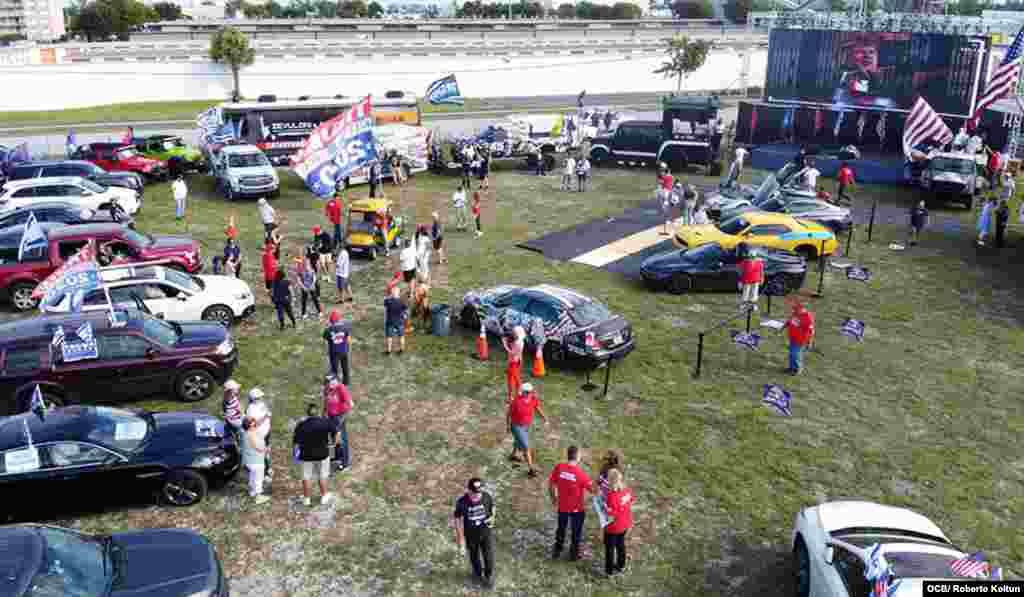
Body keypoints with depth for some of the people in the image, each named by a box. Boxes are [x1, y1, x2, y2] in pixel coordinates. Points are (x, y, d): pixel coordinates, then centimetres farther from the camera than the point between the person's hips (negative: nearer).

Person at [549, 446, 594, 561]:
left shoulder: (559, 467, -16)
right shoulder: (580, 473, -26)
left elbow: (550, 484, -4)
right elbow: (592, 489, -19)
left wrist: (553, 498, 12)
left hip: (562, 507, 4)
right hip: (577, 508, -3)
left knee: (561, 528, 26)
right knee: (576, 531, 20)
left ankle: (556, 552, 42)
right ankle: (574, 554, 36)